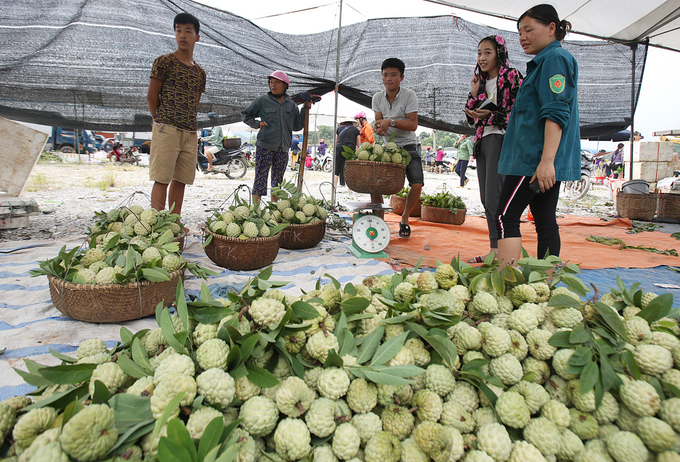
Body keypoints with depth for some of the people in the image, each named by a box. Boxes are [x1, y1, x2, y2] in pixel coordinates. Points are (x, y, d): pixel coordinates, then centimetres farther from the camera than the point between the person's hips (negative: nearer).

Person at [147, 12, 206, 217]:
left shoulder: (200, 72, 16)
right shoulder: (164, 62, 1)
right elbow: (152, 96, 2)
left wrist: (189, 123, 10)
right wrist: (162, 121, 6)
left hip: (190, 132, 5)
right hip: (167, 130, -5)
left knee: (181, 180, 7)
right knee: (162, 179, -6)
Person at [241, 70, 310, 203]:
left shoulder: (291, 104, 13)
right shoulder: (262, 101, 3)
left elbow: (297, 126, 13)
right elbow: (245, 115, 12)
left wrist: (305, 109, 8)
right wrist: (257, 123, -3)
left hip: (283, 148, 4)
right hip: (265, 146, -4)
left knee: (278, 179, 11)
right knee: (261, 177, -6)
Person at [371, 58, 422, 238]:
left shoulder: (409, 95, -10)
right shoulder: (377, 98, 3)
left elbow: (413, 124, -17)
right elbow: (379, 121, 1)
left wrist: (391, 122, -30)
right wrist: (379, 128, -24)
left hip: (407, 146, -3)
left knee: (417, 185, -18)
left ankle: (404, 218, 7)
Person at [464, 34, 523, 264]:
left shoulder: (511, 76, -2)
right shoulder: (481, 82, 20)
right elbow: (471, 118, 17)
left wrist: (491, 115, -20)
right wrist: (474, 94, 5)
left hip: (501, 139, -8)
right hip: (483, 141, 8)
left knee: (494, 198, -15)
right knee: (486, 200, 6)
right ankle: (495, 250, 13)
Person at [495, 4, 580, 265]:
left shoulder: (555, 58, -7)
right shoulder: (547, 61, 25)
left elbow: (556, 113, -19)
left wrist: (546, 161, -26)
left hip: (535, 157, -10)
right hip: (541, 160, 10)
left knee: (506, 218, -11)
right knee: (545, 222, 9)